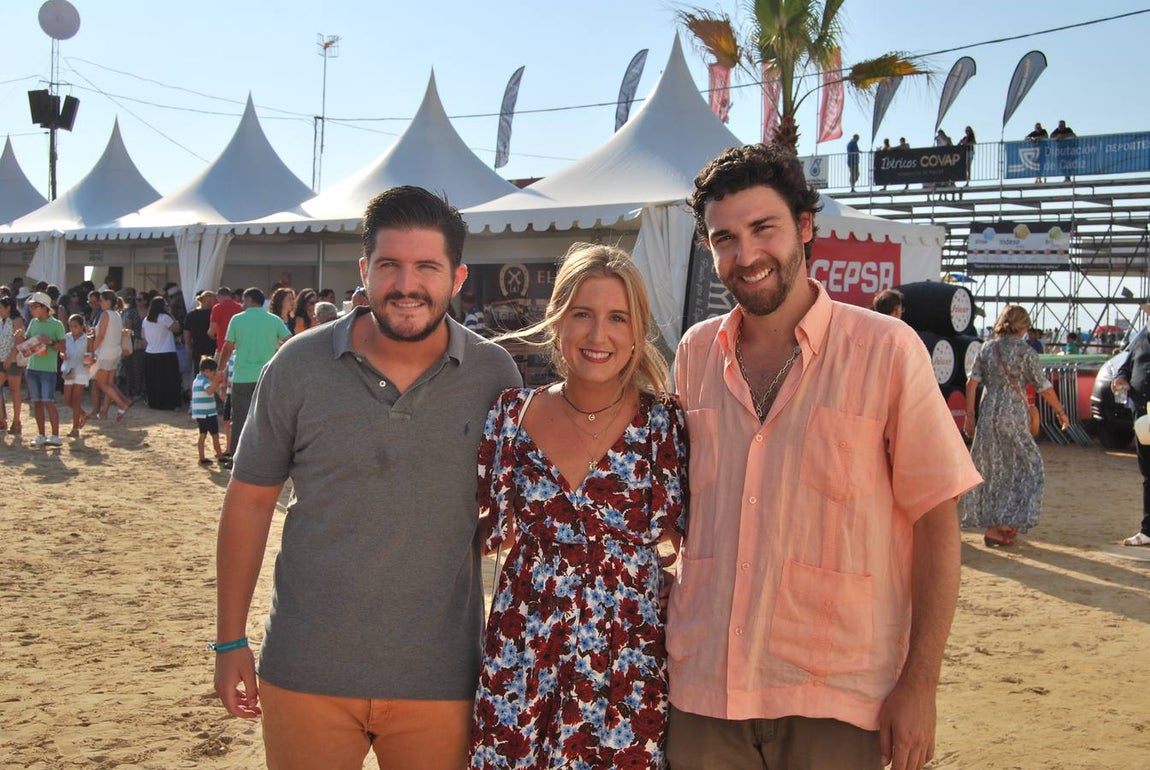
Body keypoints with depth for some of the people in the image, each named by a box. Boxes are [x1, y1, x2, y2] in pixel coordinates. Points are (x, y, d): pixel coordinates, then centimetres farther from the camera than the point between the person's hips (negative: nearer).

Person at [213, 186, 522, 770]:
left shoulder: (495, 376, -3)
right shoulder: (299, 365, -4)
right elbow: (249, 501, 4)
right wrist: (230, 641, 4)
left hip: (439, 680, 0)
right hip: (305, 673, 0)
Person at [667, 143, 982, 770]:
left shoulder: (886, 350, -7)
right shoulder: (696, 353, 5)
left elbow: (936, 520, -6)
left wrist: (919, 683, -9)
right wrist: (665, 648, 9)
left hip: (833, 695, -3)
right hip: (703, 688, 3)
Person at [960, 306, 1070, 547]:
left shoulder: (987, 348, 6)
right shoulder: (1025, 352, -7)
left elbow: (972, 382, 1)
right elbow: (1044, 388, -2)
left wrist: (970, 415, 5)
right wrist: (1060, 412, 11)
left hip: (988, 413, 5)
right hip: (1014, 416, -5)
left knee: (993, 468, 14)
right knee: (1025, 467, 6)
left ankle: (995, 525, 21)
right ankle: (996, 527, -1)